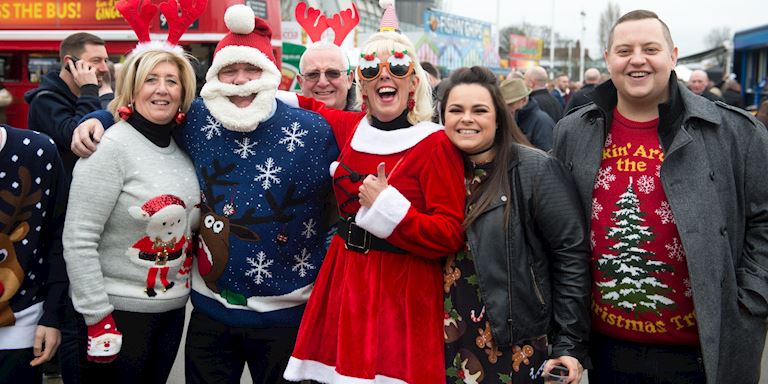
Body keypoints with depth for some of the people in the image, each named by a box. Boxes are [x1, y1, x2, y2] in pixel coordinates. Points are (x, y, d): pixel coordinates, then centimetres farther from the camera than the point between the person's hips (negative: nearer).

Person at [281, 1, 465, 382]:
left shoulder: (435, 144, -10)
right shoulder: (349, 129, 6)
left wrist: (388, 208, -21)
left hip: (404, 290, -5)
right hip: (343, 278, 5)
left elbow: (451, 236, -14)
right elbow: (305, 104, 27)